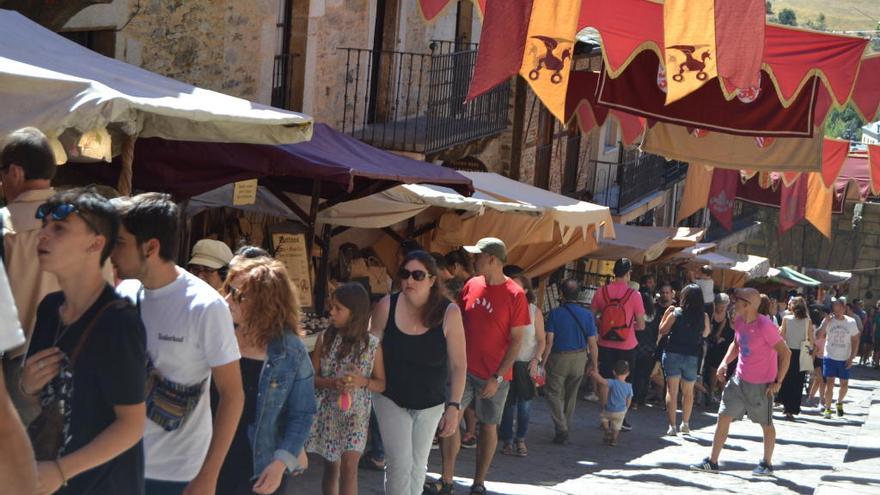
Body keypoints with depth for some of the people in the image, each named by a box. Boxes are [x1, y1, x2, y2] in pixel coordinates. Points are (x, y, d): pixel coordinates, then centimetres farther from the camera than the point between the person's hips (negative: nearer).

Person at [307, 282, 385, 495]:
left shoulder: (372, 344, -6)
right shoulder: (325, 339, -2)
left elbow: (381, 384, 1)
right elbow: (311, 377, -1)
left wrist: (362, 382, -20)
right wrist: (332, 383, -21)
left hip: (356, 413, -2)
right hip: (327, 411, 2)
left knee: (349, 466, -13)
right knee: (331, 466, 12)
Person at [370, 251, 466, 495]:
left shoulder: (449, 312, -17)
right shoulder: (387, 306, -15)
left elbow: (458, 365, -12)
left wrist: (454, 406, -16)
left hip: (431, 403, 1)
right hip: (391, 399, -1)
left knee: (418, 464, 16)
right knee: (400, 463, -10)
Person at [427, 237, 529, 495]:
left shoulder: (515, 295, -11)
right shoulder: (471, 286, 4)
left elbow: (516, 341, -10)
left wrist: (497, 377, -15)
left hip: (494, 375, -4)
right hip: (463, 368, 4)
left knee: (488, 426, 7)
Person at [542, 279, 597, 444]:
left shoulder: (555, 313, -13)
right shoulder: (587, 315, -6)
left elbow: (549, 342, -14)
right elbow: (592, 344, -3)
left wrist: (543, 362, -7)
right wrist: (594, 364, 9)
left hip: (559, 358, -4)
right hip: (579, 359, 4)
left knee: (553, 393, 4)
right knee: (571, 394, 18)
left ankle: (561, 428, -10)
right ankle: (566, 427, 29)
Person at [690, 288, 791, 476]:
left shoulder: (765, 326, -22)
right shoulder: (739, 322, 1)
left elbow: (785, 353, -19)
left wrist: (778, 381, -17)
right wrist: (725, 362, 5)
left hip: (761, 385, -7)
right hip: (739, 379, 7)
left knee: (766, 424, 10)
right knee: (723, 417, 3)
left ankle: (767, 464, 25)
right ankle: (712, 462, 9)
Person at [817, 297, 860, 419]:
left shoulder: (851, 322, -1)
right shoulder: (828, 321, -4)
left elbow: (855, 341, 3)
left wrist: (852, 357, -3)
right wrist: (825, 323, -21)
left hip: (844, 359, 2)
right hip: (830, 357, -1)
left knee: (844, 384, 8)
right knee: (829, 383, -8)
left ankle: (839, 402, 35)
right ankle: (827, 408, 0)